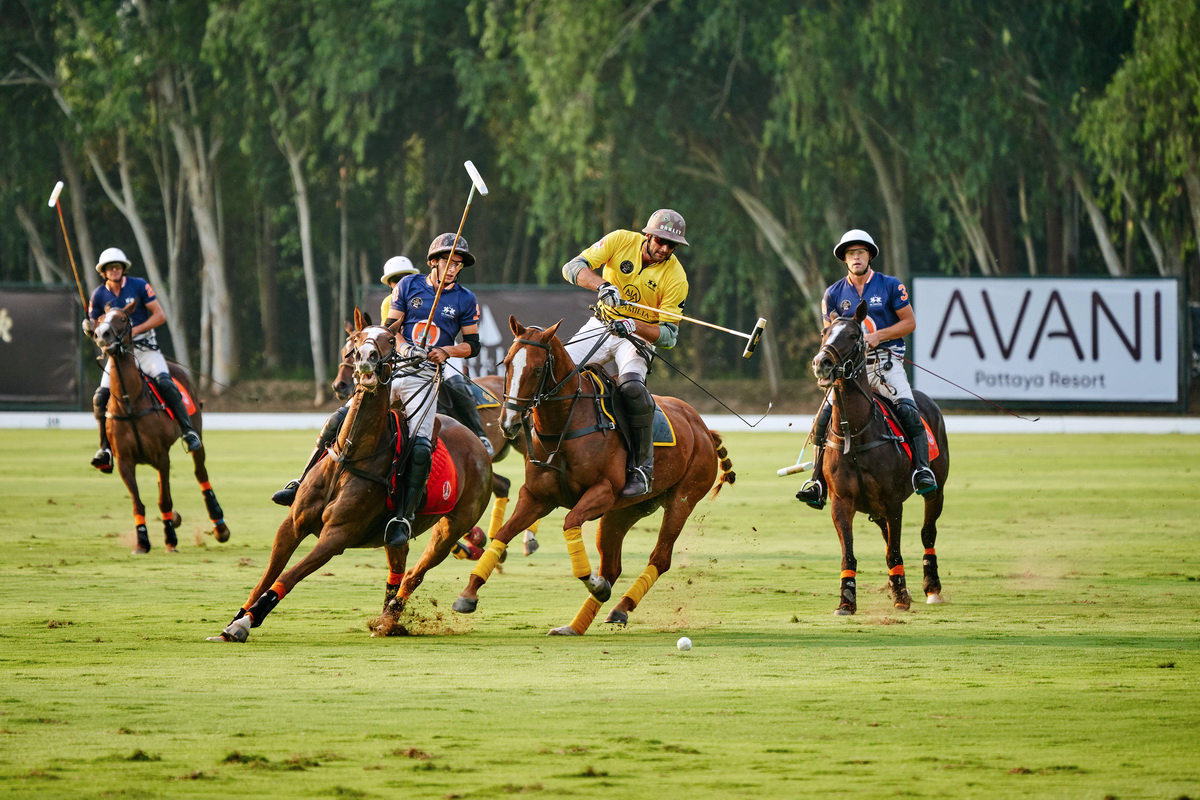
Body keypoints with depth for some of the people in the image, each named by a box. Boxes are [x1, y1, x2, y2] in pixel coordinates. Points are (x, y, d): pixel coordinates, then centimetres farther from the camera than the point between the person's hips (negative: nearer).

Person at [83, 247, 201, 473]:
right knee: (101, 397, -14)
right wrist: (89, 328, -13)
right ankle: (106, 448, -4)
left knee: (165, 382, -27)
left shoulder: (139, 286, -4)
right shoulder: (99, 295, 4)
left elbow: (160, 316, -6)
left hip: (145, 348, -3)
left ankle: (189, 432, -20)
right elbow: (96, 327, 12)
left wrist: (134, 330, -17)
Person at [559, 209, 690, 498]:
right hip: (601, 327, 3)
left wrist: (634, 326, -33)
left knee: (632, 386, -32)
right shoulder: (621, 241, -12)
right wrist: (602, 285, -40)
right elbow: (573, 267, -20)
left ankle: (642, 467, -24)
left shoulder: (675, 277, -15)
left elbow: (669, 335, -14)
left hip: (640, 336, -3)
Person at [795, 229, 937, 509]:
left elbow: (909, 322, 2)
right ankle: (818, 482, -8)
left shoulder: (890, 286, 2)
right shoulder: (834, 294, 9)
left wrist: (878, 336, -12)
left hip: (886, 362, -2)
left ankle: (922, 468, -25)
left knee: (907, 410, -26)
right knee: (825, 415, -14)